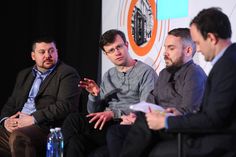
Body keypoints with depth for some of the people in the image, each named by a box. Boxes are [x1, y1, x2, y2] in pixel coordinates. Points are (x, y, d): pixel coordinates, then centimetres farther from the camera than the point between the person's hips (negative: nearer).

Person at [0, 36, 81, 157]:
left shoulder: (67, 74, 2)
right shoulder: (24, 74, 25)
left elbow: (66, 105, -11)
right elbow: (11, 103, 25)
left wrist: (34, 119, -14)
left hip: (45, 127, -6)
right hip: (15, 126, 6)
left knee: (18, 137, -36)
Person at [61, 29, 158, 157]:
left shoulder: (146, 72, 0)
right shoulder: (108, 76, 21)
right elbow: (94, 112, 20)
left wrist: (114, 113, -22)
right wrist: (95, 95, -1)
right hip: (107, 124, 6)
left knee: (73, 121, -23)